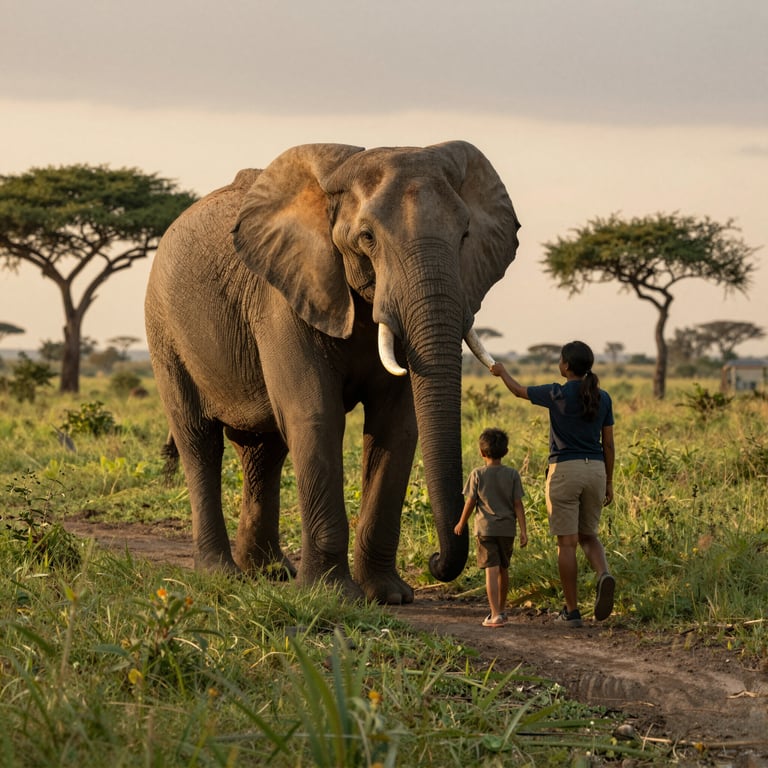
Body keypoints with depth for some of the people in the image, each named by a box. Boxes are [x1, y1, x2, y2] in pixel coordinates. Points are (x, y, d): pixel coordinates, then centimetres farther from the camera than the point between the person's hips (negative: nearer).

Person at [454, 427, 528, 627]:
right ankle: (501, 609, 34)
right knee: (503, 569, 18)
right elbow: (518, 504, -3)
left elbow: (470, 502, -2)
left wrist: (461, 524, 13)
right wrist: (523, 530, -2)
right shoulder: (512, 474, 0)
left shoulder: (477, 474, -4)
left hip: (485, 528, -3)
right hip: (507, 529, 3)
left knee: (491, 570, -9)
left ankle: (495, 614, -18)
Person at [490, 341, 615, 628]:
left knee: (567, 542, 2)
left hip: (564, 470, -4)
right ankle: (604, 575, -14)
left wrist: (502, 372, 29)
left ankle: (572, 611, 3)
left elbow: (519, 391, 9)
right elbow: (608, 444, 6)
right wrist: (608, 483, 14)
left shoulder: (557, 394, -8)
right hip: (595, 471, 4)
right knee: (587, 535, 17)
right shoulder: (603, 398, 3)